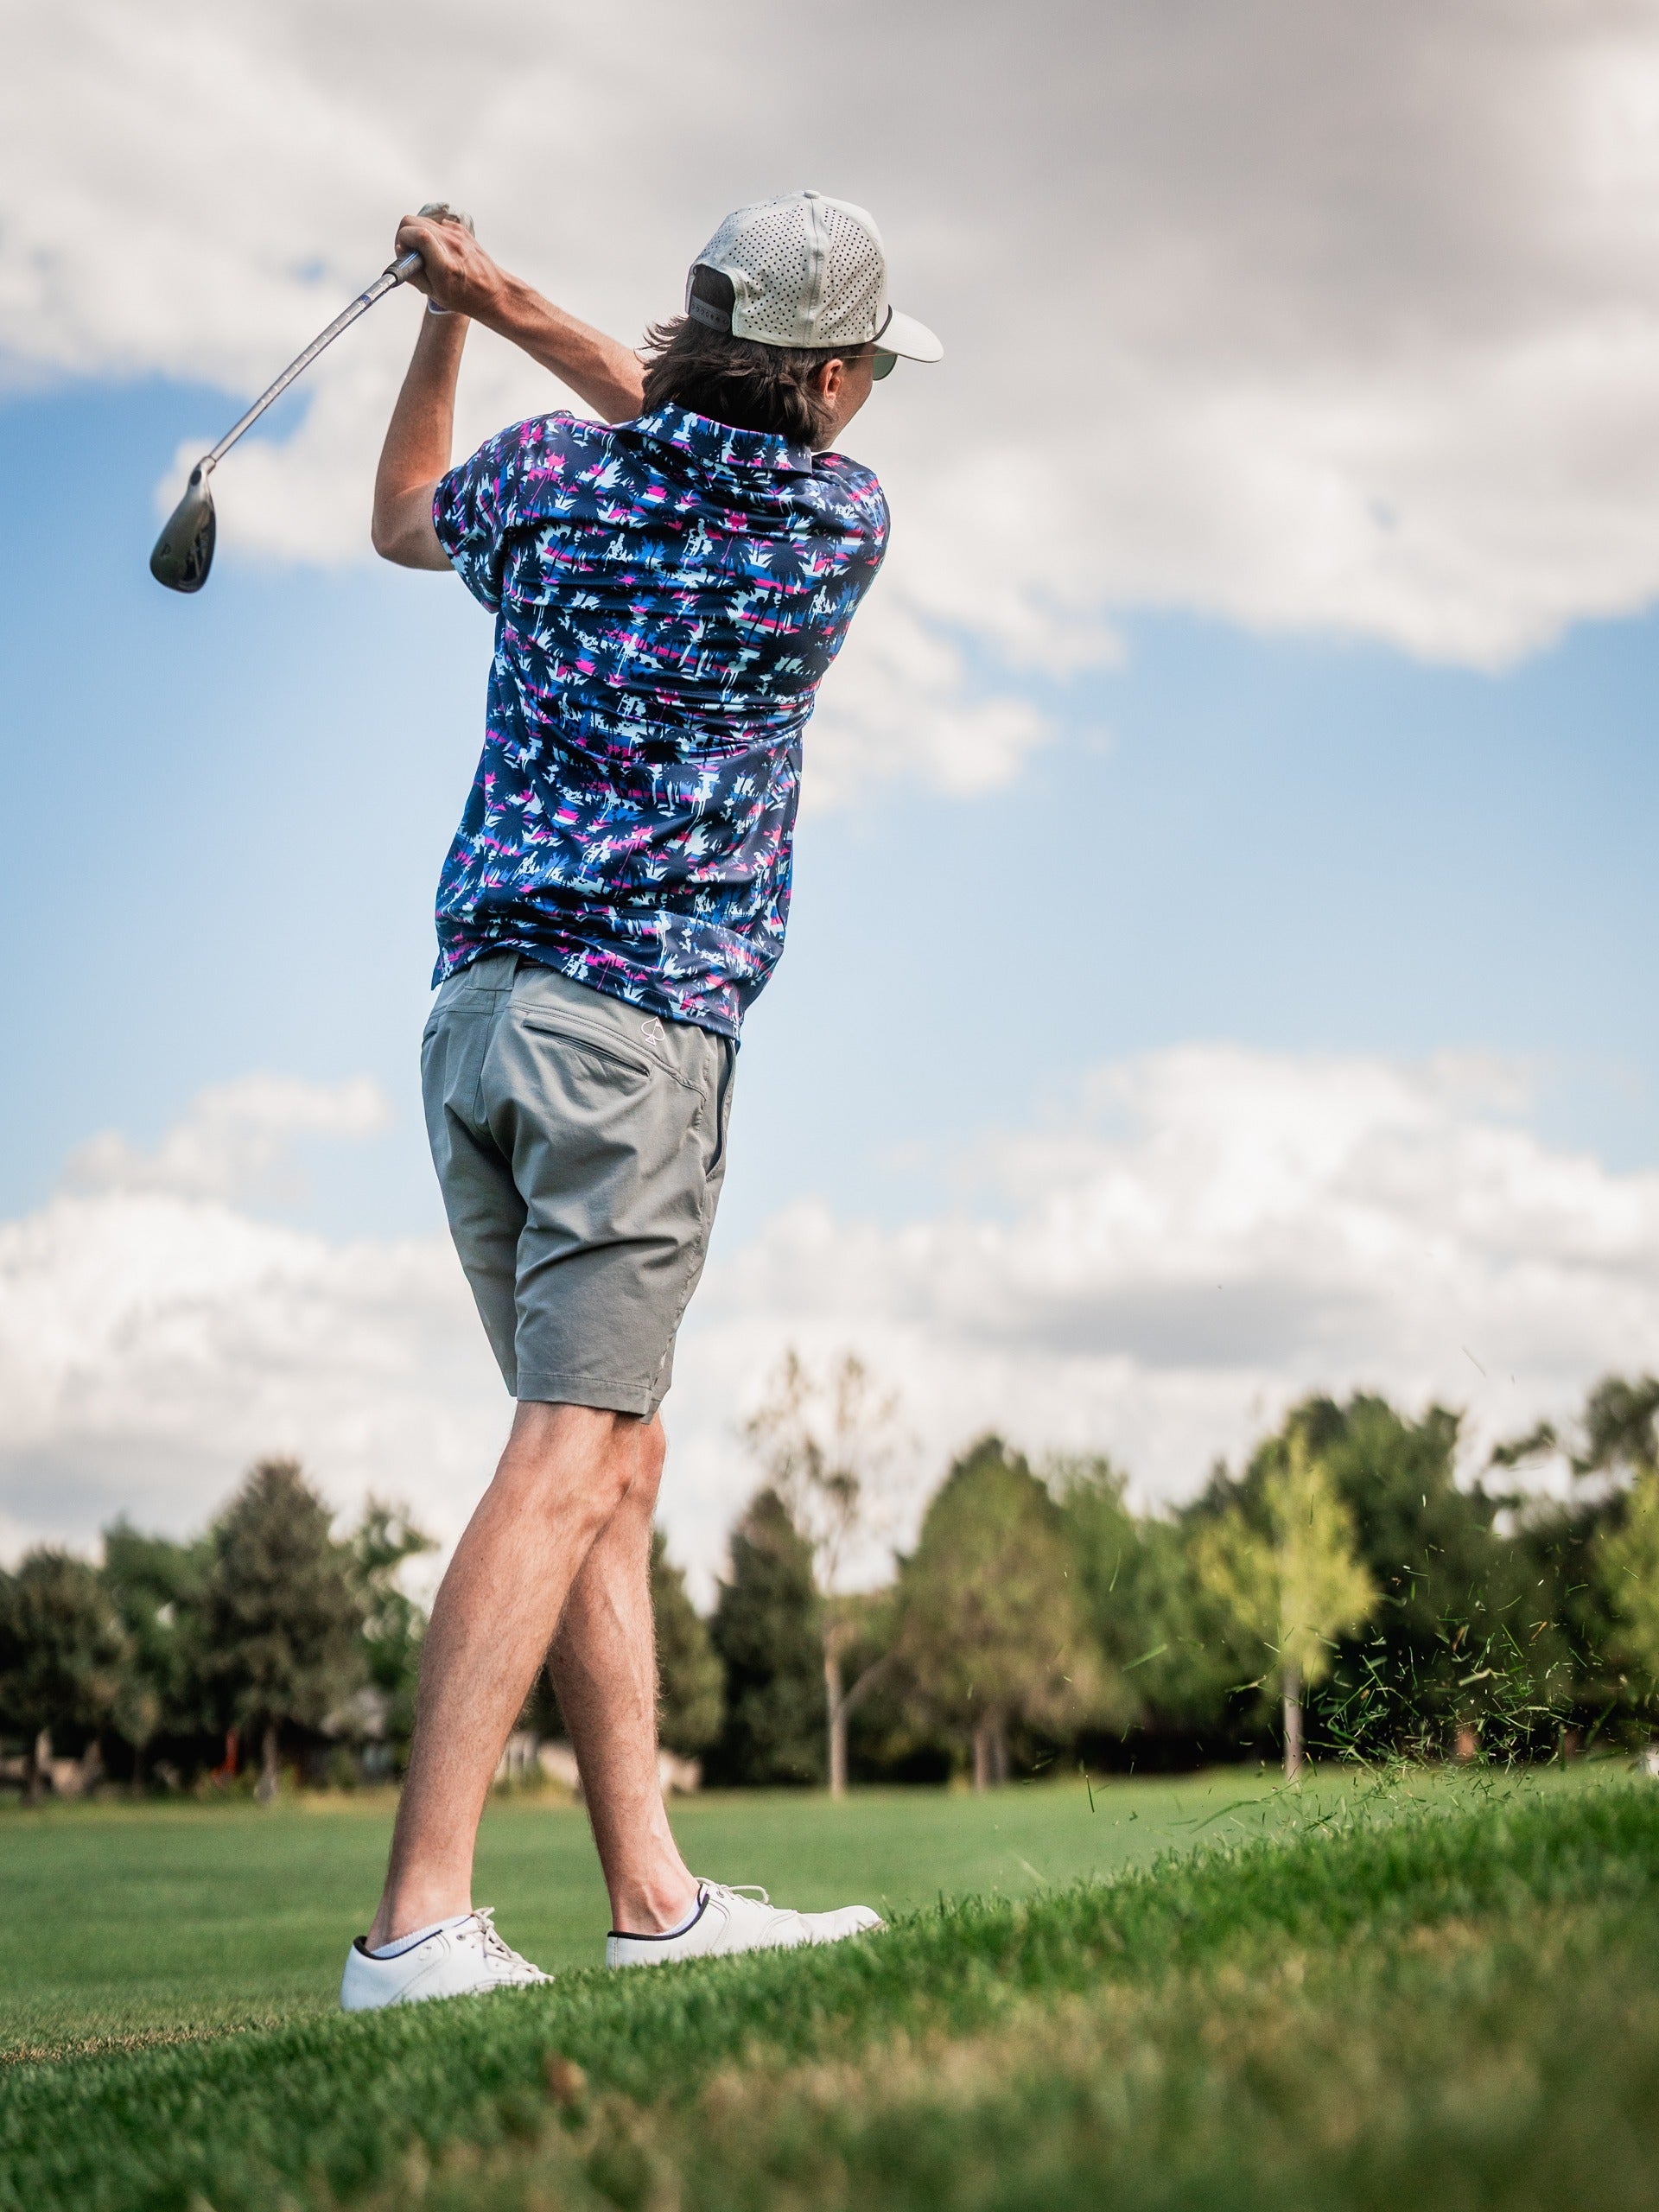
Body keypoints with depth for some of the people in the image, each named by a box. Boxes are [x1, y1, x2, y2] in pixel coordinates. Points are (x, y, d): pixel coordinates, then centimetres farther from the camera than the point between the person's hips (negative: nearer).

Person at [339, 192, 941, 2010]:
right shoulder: (842, 522, 0)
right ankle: (417, 1920, -18)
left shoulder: (552, 478, 9)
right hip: (637, 1017, -6)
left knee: (618, 1453, 9)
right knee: (568, 1454, -11)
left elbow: (403, 520, 32)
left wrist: (449, 323, 35)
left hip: (476, 1008, 7)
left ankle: (650, 1893, 10)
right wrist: (514, 309, 21)